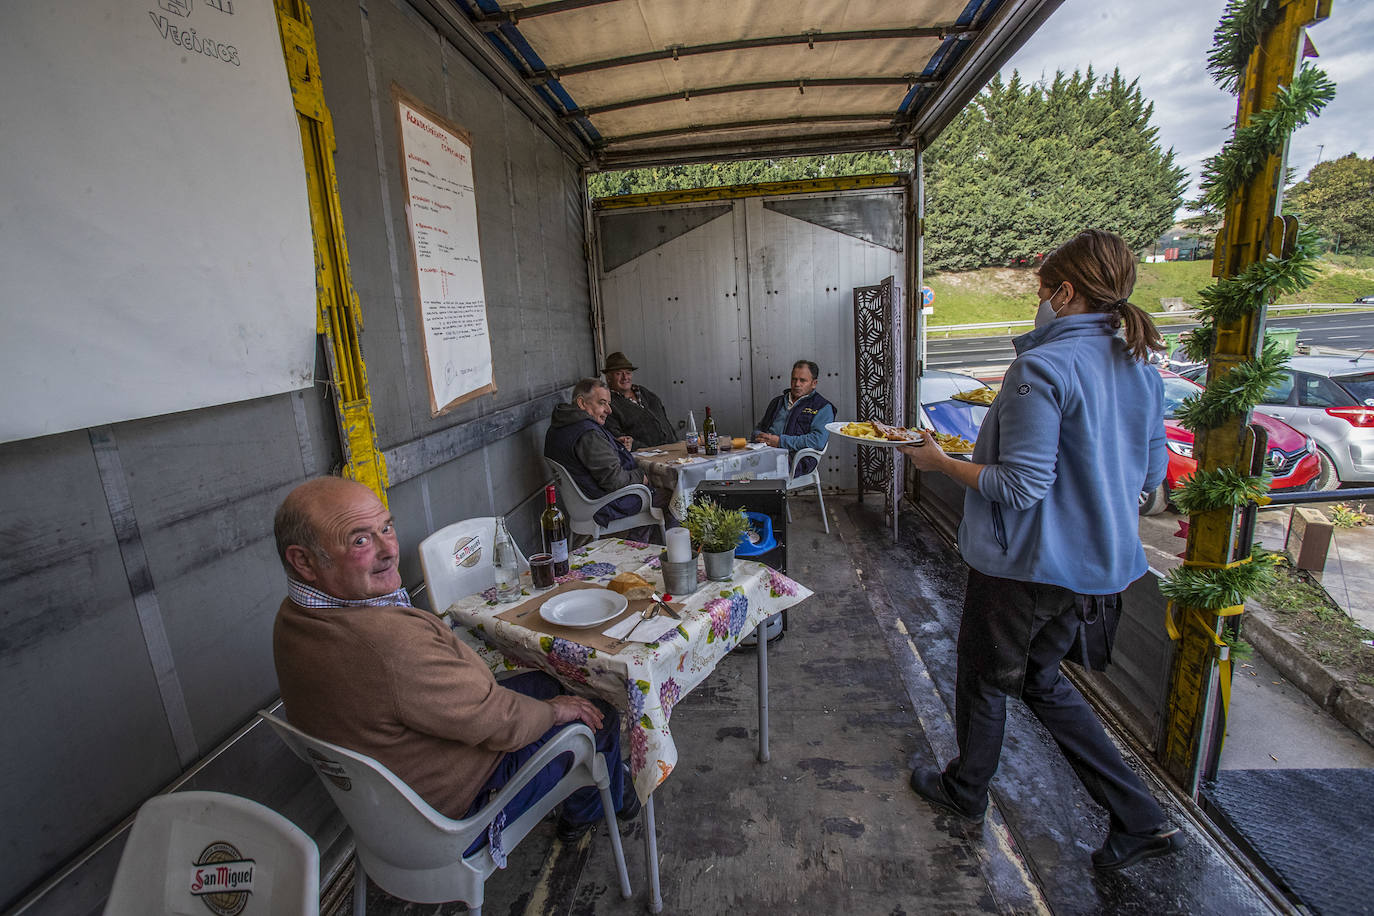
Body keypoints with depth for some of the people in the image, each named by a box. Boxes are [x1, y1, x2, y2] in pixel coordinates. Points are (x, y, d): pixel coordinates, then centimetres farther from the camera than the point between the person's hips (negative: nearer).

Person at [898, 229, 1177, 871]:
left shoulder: (1043, 367, -22)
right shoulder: (1141, 368, 5)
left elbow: (1022, 485, -24)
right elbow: (1150, 475, 12)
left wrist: (941, 462, -12)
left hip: (1026, 561, -8)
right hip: (1096, 557, 8)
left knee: (984, 678, 15)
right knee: (1040, 677, 26)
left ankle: (965, 791, 39)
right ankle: (1138, 819, 29)